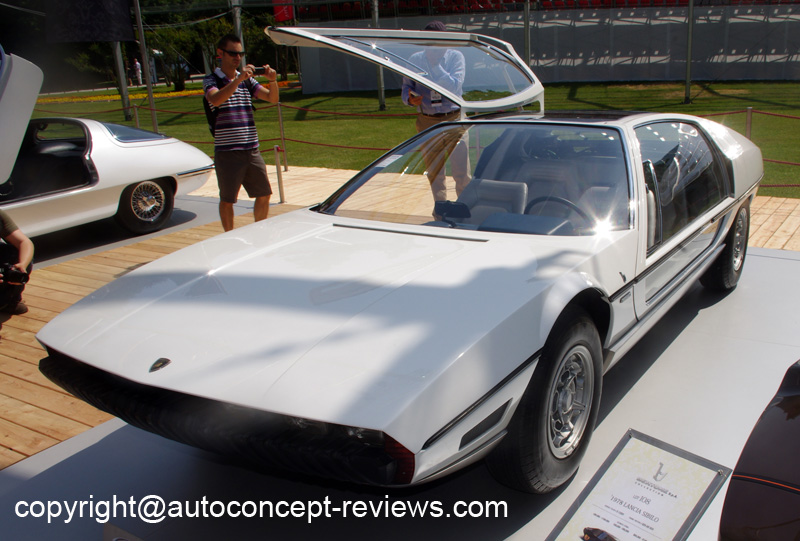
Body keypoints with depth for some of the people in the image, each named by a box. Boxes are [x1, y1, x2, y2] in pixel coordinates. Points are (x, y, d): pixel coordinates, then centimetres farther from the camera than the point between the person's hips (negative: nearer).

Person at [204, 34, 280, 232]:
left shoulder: (247, 80, 13)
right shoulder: (211, 80, -1)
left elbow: (272, 98, 4)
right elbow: (216, 100, -24)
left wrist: (273, 81, -16)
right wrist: (238, 79, -33)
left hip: (252, 150, 5)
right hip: (227, 152, -5)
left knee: (264, 194, 10)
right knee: (227, 199, 4)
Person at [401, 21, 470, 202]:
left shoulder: (455, 56, -2)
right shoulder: (415, 59, 2)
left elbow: (454, 87, -17)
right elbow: (406, 87, 8)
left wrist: (435, 65, -23)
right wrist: (410, 98, -15)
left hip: (453, 119, -2)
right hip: (427, 122, 2)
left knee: (462, 174, -4)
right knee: (434, 174, 10)